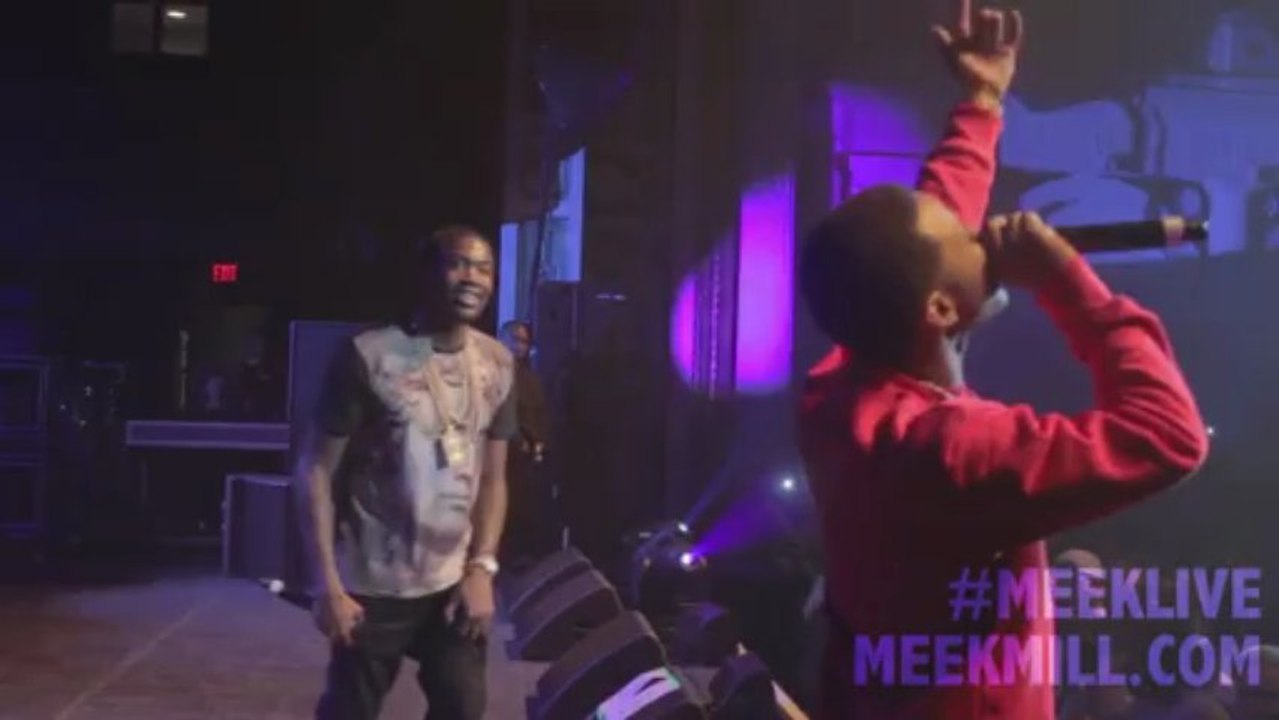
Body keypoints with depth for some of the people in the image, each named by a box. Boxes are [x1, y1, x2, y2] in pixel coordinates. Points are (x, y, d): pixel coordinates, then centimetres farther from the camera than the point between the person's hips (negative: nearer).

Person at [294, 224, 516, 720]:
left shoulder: (497, 365, 3)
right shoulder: (369, 357, -13)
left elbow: (492, 478, 9)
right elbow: (318, 472, -10)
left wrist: (482, 568, -1)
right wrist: (328, 586, -13)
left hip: (455, 582, 5)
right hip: (372, 586, -4)